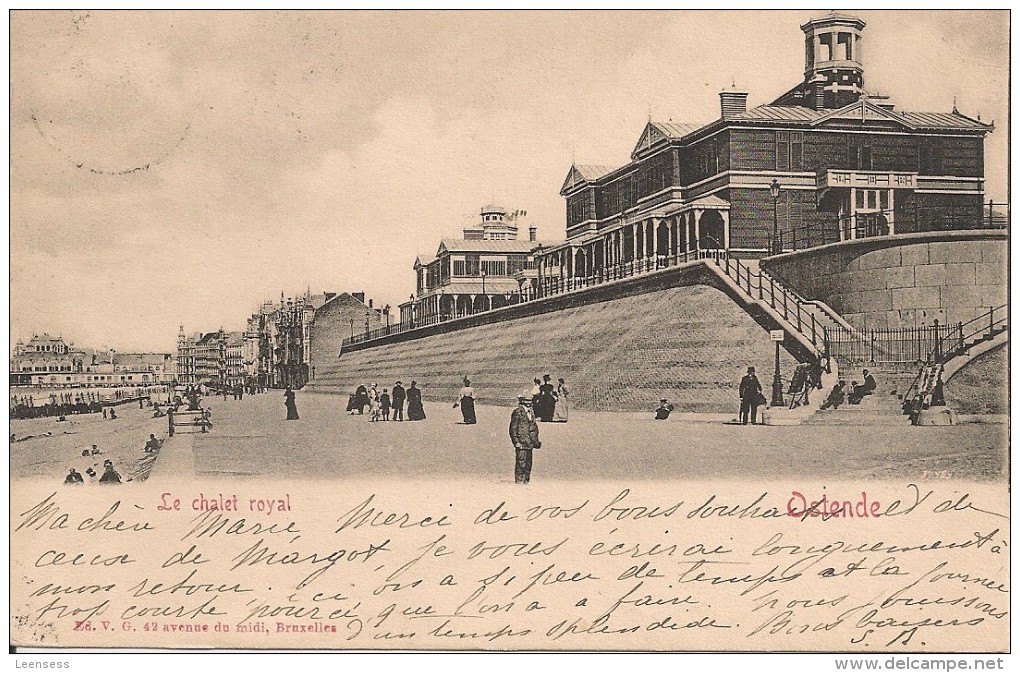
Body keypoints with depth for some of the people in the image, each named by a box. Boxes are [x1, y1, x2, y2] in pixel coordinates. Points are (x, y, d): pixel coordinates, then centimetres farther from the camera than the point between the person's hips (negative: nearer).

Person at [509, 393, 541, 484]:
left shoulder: (531, 412, 16)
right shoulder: (517, 412, -9)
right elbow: (513, 429, -11)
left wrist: (536, 441, 18)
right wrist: (516, 442, -17)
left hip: (530, 443, 8)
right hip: (521, 443, -8)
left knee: (528, 463, 11)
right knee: (521, 463, -7)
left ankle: (526, 480, 19)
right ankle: (519, 480, -2)